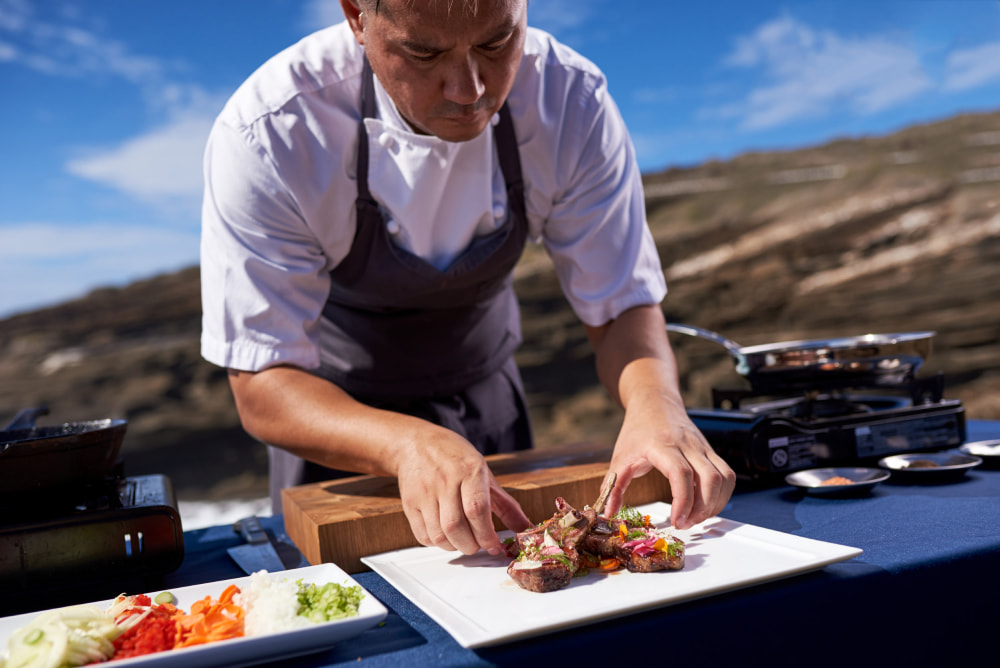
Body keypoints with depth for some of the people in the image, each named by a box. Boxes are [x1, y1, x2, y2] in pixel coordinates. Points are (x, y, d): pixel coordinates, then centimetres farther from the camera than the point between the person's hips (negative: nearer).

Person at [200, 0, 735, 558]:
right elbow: (262, 387, -32)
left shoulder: (572, 102, -25)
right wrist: (407, 444, -50)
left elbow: (624, 305, -19)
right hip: (331, 402, -2)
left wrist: (656, 402, -40)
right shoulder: (266, 135, -32)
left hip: (485, 385, 3)